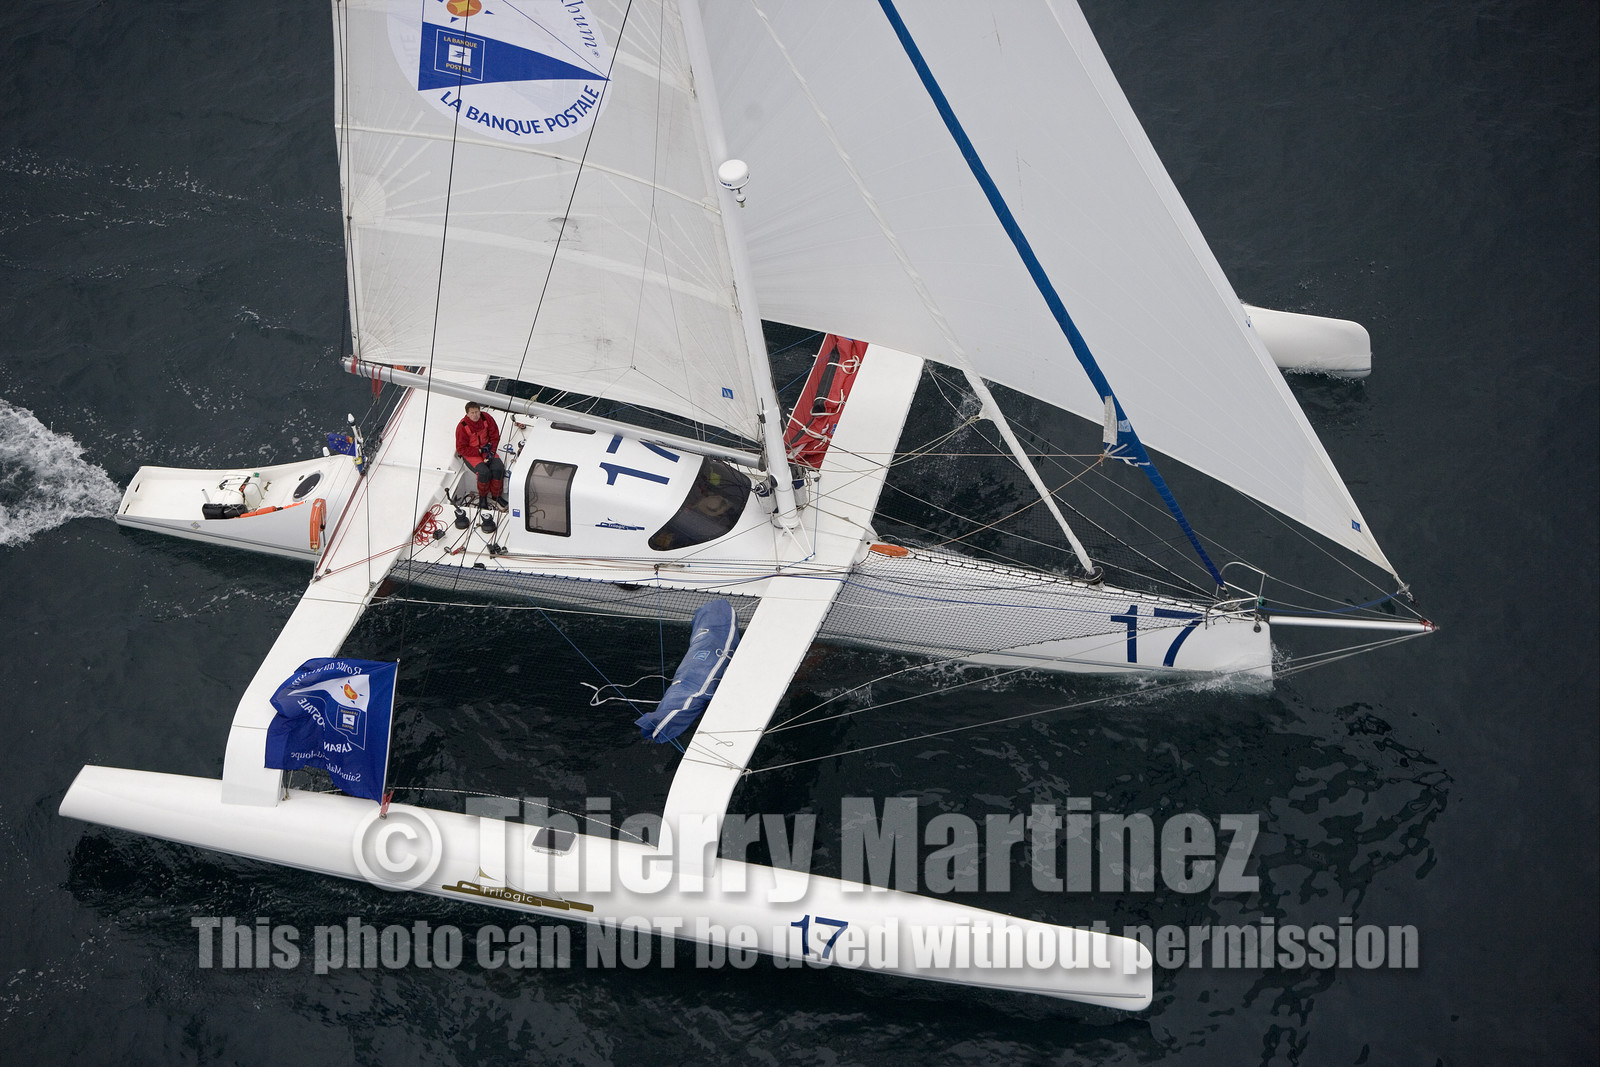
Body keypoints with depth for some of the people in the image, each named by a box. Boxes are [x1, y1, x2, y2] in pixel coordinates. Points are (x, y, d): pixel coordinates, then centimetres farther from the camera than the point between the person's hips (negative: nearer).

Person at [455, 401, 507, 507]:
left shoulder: (486, 418, -7)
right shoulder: (462, 426, -17)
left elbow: (495, 437, 4)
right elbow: (461, 449, -14)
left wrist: (490, 450, -11)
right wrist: (480, 451, -18)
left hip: (486, 450, 4)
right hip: (470, 454, -4)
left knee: (498, 468, -21)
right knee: (484, 472, -28)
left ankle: (496, 495, -1)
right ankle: (482, 497, -3)